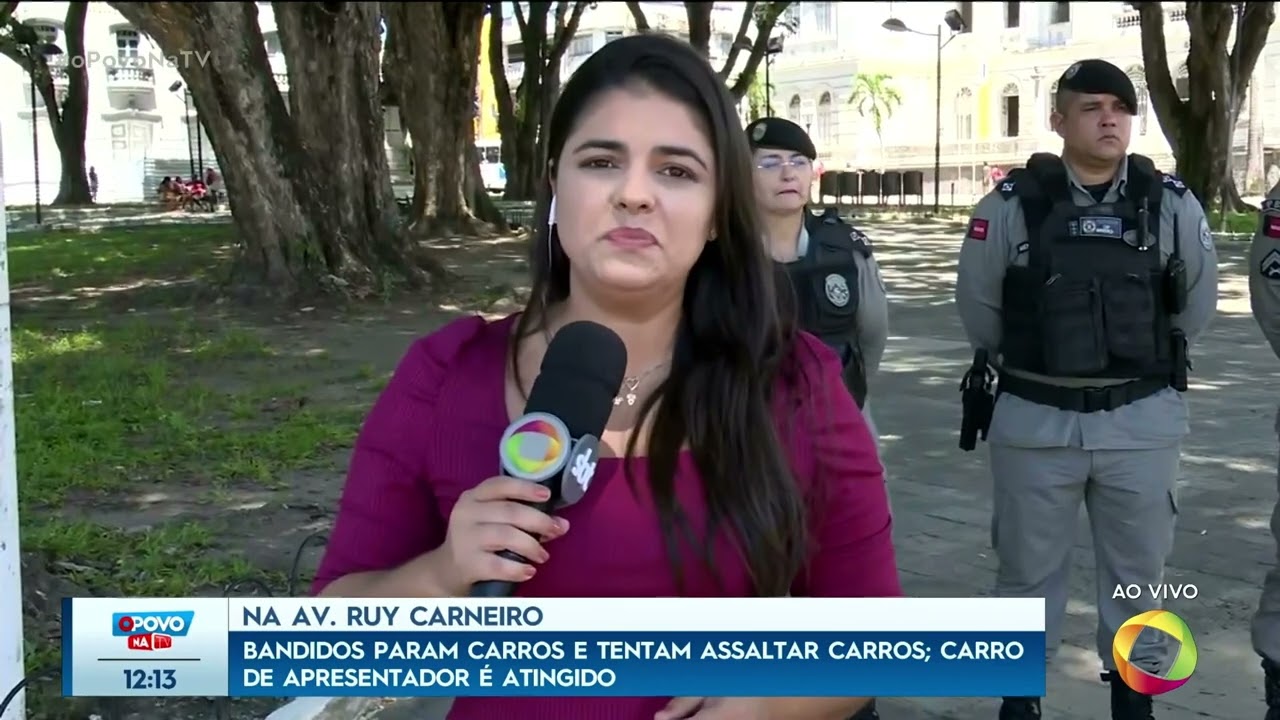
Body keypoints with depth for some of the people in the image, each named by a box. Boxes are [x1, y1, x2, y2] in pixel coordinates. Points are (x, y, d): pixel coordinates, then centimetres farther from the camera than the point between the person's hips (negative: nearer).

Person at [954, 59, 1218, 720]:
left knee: (1138, 567, 14)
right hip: (1035, 419, -1)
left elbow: (1196, 306, 11)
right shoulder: (1011, 205, -7)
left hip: (1141, 420, 1)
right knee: (1027, 564, 11)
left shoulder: (1172, 205, -2)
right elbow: (978, 307, 4)